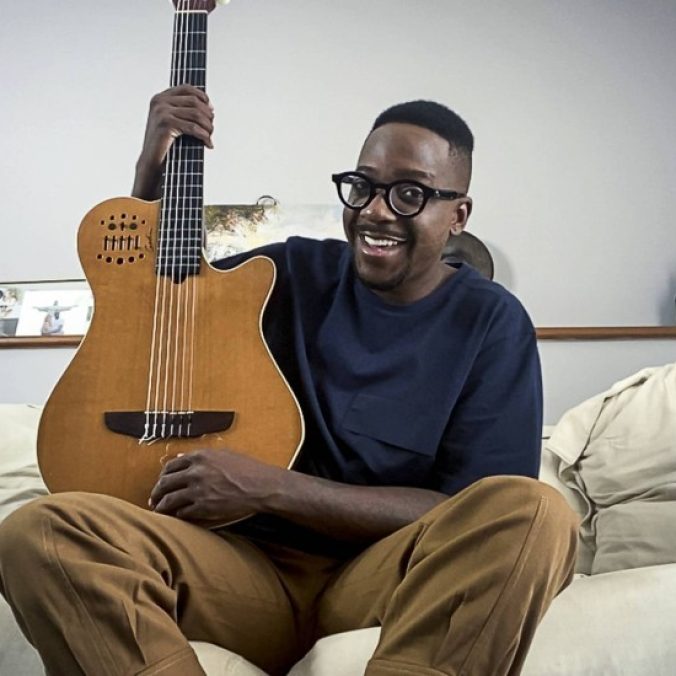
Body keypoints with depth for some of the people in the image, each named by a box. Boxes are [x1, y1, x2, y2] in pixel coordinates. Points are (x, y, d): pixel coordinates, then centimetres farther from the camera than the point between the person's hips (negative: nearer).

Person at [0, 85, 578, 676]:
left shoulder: (491, 322, 0)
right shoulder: (297, 272, 9)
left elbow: (475, 518, -9)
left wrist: (272, 488, -15)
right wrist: (152, 170, 5)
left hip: (391, 584, -2)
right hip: (257, 567, 2)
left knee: (534, 513, -34)